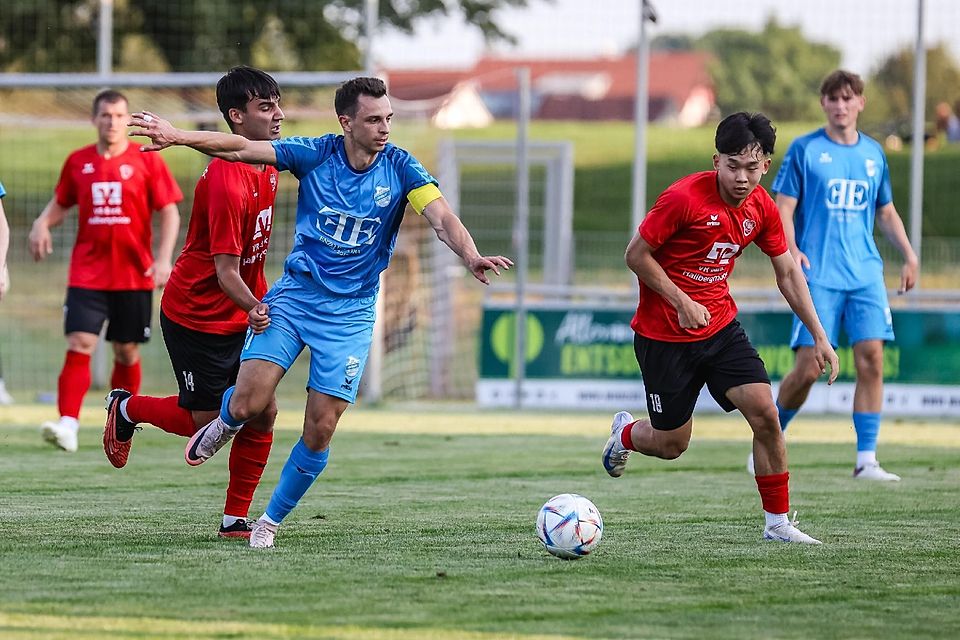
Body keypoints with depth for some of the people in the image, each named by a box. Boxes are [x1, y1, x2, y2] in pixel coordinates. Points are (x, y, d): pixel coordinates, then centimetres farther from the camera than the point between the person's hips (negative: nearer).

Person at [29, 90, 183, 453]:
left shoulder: (146, 162, -1)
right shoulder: (77, 162, 6)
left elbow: (169, 212, -1)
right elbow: (60, 203, 18)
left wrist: (163, 259, -13)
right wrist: (42, 224, -5)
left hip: (134, 275, -1)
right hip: (87, 275, 1)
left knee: (127, 352, 8)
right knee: (79, 345, -14)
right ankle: (68, 424, -22)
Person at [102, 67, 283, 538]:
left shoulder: (267, 167, 3)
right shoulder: (226, 182, -26)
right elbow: (225, 271, -26)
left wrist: (263, 303, 19)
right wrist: (253, 308, -37)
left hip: (244, 318, 8)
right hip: (197, 317, -8)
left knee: (262, 411, -1)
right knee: (205, 420, 0)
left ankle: (235, 519, 8)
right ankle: (126, 409, 28)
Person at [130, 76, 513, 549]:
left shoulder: (400, 168, -8)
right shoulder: (316, 155, -8)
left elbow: (442, 219, -19)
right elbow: (240, 148, -13)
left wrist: (471, 257, -40)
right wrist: (178, 136, -28)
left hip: (350, 311, 0)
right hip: (293, 295, 0)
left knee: (320, 431, -5)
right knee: (248, 403, -14)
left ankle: (271, 521, 16)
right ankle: (221, 429, 25)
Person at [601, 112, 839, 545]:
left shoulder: (761, 208, -2)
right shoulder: (683, 198, -21)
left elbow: (788, 272, 9)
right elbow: (636, 255, -13)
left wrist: (819, 337, 5)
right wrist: (682, 302, -20)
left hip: (721, 327, 5)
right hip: (664, 335, -5)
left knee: (765, 414, -12)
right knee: (672, 445, 3)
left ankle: (777, 522, 0)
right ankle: (625, 433, 39)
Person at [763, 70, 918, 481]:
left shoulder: (873, 154, 13)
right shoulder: (805, 150, 0)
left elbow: (885, 212, 23)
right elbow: (783, 208, -3)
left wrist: (909, 255, 11)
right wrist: (790, 249, -20)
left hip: (866, 274, 4)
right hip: (818, 276, -4)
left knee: (871, 359, -8)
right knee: (809, 367, -7)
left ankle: (866, 460, -5)